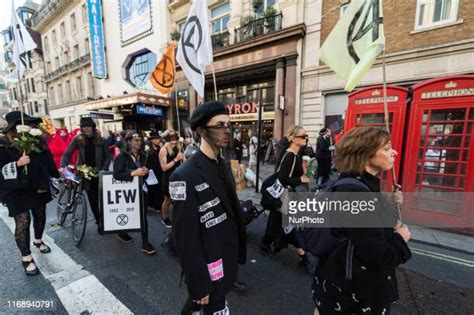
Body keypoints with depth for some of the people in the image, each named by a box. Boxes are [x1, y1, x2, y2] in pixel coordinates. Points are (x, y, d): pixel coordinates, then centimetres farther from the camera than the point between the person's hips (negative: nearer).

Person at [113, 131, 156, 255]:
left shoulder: (143, 156, 6)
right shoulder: (121, 157, -10)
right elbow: (116, 174, -20)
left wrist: (145, 172, -9)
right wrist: (133, 173, -30)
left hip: (141, 189, 4)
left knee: (143, 216, 2)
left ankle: (145, 242, 11)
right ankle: (121, 232, 45)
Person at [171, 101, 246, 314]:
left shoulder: (224, 165, 1)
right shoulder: (186, 176, -25)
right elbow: (186, 238, -21)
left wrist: (238, 252, 11)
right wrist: (199, 285, -13)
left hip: (227, 261, 7)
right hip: (210, 269, -7)